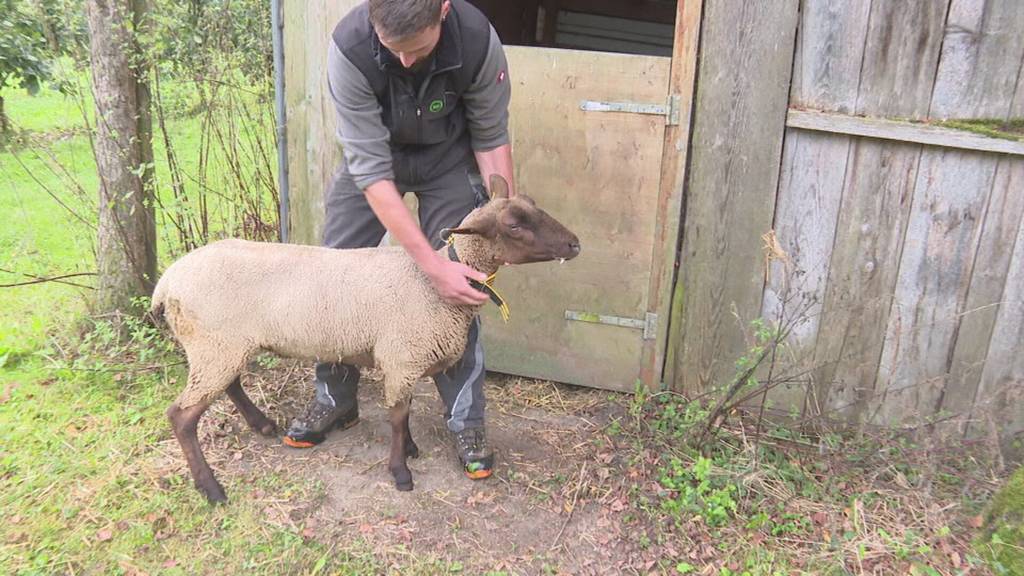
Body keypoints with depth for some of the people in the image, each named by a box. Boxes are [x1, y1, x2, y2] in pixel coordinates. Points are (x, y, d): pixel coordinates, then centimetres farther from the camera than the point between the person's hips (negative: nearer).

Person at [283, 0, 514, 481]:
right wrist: (431, 263, -41)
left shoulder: (478, 41, -32)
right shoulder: (349, 48, -36)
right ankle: (335, 400, 21)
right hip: (373, 154, 1)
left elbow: (491, 136, -14)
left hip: (449, 159, 0)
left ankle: (465, 420, 8)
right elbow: (371, 169, -36)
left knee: (461, 287, -7)